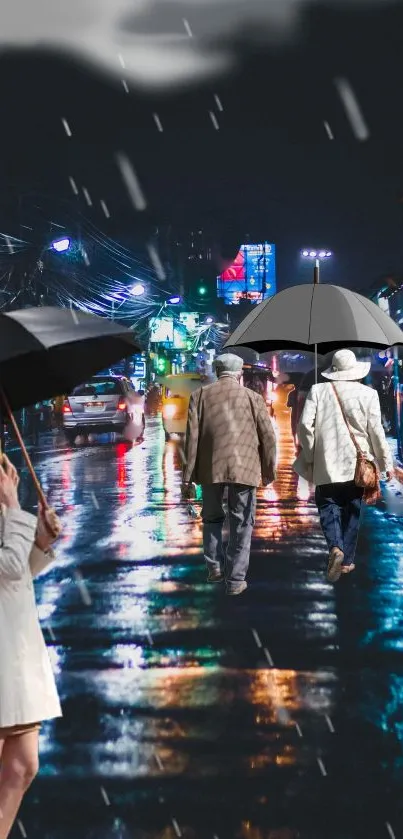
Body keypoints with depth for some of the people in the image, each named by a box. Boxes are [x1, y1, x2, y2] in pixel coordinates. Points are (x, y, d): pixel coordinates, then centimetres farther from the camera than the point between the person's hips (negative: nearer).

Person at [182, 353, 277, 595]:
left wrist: (188, 475, 3)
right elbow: (268, 437, 4)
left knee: (212, 518, 20)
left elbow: (192, 436, 1)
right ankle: (236, 579, 3)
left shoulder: (201, 395, 6)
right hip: (244, 468, -1)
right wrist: (269, 470, 16)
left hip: (211, 467, 1)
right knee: (242, 524, 5)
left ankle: (215, 566, 15)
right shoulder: (252, 397, 4)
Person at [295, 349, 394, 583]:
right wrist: (387, 463, 5)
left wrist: (309, 456, 5)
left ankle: (335, 547, -19)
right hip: (357, 463, 1)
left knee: (328, 505, 6)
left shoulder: (318, 391, -3)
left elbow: (305, 425, -7)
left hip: (327, 463, -1)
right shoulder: (367, 394, -4)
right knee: (352, 510, 12)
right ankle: (347, 559, 14)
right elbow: (376, 431, -4)